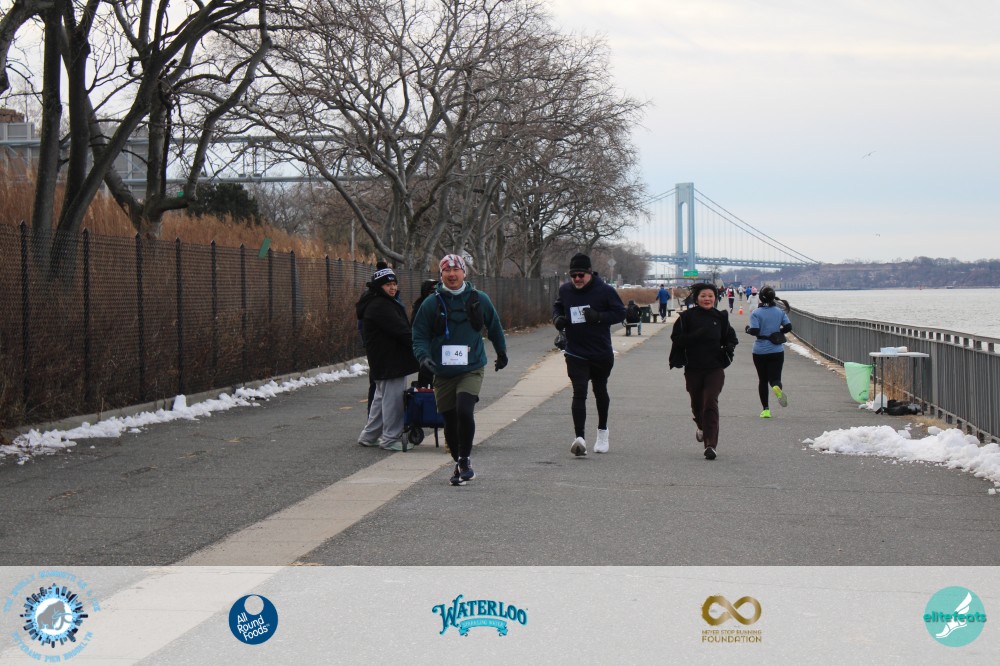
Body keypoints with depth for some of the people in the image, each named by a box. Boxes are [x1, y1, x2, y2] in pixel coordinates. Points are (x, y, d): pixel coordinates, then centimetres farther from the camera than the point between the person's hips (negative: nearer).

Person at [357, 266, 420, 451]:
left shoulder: (389, 304, 19)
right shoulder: (380, 307, -16)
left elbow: (402, 328, 18)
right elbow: (401, 331, -20)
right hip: (389, 362, -11)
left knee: (382, 397, 17)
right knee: (393, 398, -7)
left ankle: (369, 436, 25)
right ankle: (391, 439, -2)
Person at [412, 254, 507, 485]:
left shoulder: (479, 300, 2)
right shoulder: (431, 303, -1)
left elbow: (494, 328, 18)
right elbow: (419, 336, 1)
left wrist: (502, 353, 29)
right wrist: (423, 357, -17)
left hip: (472, 369, -2)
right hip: (443, 373, 2)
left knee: (464, 411, -22)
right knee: (450, 421, 7)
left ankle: (465, 460, -4)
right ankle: (460, 464, 25)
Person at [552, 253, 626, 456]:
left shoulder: (605, 290, -9)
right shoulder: (565, 290, 1)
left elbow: (620, 313, -7)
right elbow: (557, 307, 18)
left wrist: (599, 317, -23)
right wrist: (557, 318, -4)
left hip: (601, 353, 0)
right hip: (575, 353, 0)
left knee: (600, 391, 18)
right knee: (579, 393, -13)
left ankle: (602, 431, 38)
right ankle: (579, 437, -23)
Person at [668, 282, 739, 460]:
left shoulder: (720, 317, 4)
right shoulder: (687, 317, -3)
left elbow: (730, 338, 16)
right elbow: (677, 338, -5)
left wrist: (728, 349, -4)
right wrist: (695, 336, -20)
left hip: (715, 368, -1)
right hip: (693, 368, 1)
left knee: (710, 403, -15)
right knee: (697, 404, 15)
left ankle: (711, 444, -18)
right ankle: (702, 427, 49)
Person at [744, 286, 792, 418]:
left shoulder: (756, 313, -8)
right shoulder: (780, 312, 1)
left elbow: (754, 331, -17)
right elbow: (788, 327, -4)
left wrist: (748, 329, 3)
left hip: (760, 351, -1)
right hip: (777, 351, 1)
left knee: (762, 380, 11)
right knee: (775, 378, 3)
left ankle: (766, 409, 9)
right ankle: (777, 388, -35)